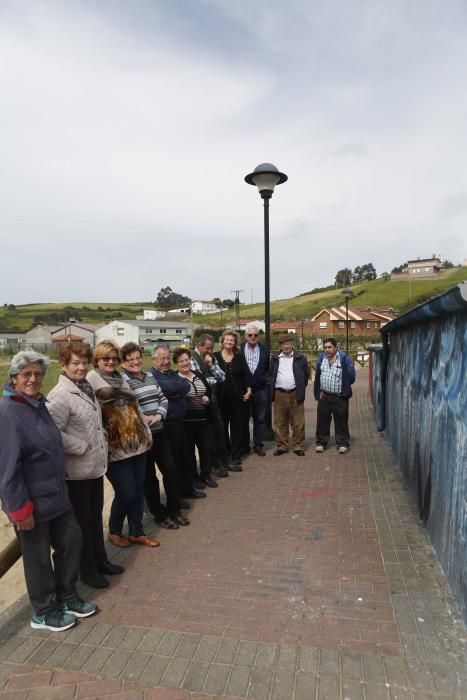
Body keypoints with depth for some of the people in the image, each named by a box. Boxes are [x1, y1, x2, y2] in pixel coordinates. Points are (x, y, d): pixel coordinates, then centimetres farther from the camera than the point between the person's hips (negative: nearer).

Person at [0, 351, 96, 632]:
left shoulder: (38, 405, 5)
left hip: (55, 496, 8)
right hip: (30, 503, -8)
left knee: (71, 541, 16)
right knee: (38, 556, 11)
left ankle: (67, 597, 38)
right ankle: (43, 613, 34)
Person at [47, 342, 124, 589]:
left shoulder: (86, 388, 7)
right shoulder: (59, 396, -20)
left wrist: (103, 438, 9)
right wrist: (81, 447, -21)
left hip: (96, 465, 8)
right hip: (77, 469, -8)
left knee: (96, 516, 21)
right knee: (82, 521, 10)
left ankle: (100, 560, 39)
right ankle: (87, 570, 28)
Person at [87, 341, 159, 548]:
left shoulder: (121, 378, 13)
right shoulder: (92, 378, -7)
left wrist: (147, 433, 15)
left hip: (137, 443, 6)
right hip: (116, 448, -6)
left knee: (138, 490, 12)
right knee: (126, 493, 0)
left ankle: (136, 532, 29)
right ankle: (114, 531, 27)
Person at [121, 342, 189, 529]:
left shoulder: (150, 376, 9)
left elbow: (163, 399, 9)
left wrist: (158, 415, -7)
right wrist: (141, 419, -22)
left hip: (159, 431, 6)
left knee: (170, 469, 10)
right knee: (149, 476, 8)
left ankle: (174, 509, 27)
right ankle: (159, 514, 24)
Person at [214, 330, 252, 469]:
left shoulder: (240, 357, 6)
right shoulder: (215, 357, -1)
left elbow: (246, 374, 7)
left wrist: (248, 389, -3)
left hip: (237, 398, 2)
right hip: (221, 398, -1)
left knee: (237, 428, 5)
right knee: (222, 429, 7)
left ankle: (236, 459, 13)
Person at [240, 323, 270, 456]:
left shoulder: (265, 350, 4)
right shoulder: (239, 348, -3)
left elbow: (268, 368, 13)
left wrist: (264, 379, 2)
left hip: (260, 389, 2)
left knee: (260, 419, 8)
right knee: (244, 419, 9)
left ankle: (258, 445, 20)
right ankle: (244, 446, 20)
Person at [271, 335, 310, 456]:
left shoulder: (300, 358, 4)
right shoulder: (275, 358, 9)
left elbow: (306, 374, 10)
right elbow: (271, 374, 16)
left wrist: (301, 388, 8)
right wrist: (273, 389, 10)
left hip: (295, 395, -1)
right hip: (280, 395, 2)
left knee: (298, 423, 2)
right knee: (280, 423, 5)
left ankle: (298, 446, 13)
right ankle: (281, 446, 15)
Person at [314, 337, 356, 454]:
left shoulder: (345, 358, -8)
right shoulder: (321, 358, 6)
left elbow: (351, 377, -5)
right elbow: (317, 376, 16)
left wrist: (343, 388, 1)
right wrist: (319, 391, 9)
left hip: (340, 397, -4)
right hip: (324, 396, 4)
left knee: (341, 421, 4)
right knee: (322, 420, 8)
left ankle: (342, 443, 15)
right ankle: (321, 442, 20)